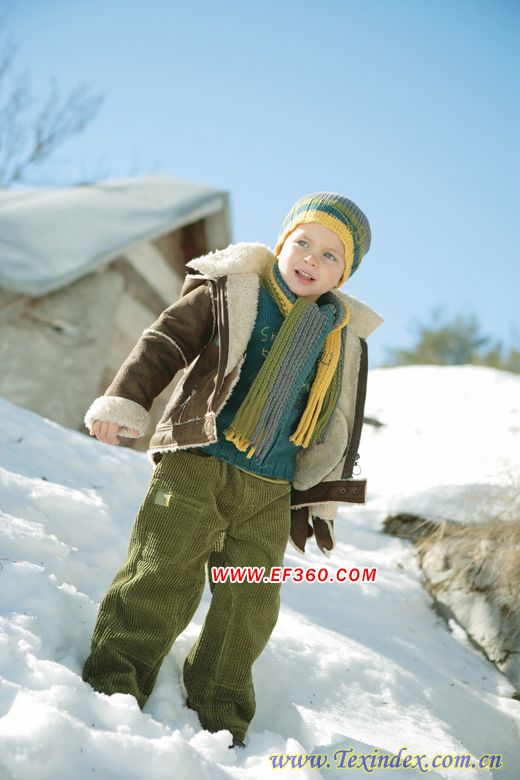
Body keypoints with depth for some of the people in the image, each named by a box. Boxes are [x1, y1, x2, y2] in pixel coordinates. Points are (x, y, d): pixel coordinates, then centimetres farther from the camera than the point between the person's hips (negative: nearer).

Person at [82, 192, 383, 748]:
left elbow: (339, 426, 17)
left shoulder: (346, 337, 12)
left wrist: (321, 497, 16)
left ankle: (219, 717, 17)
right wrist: (124, 402, -12)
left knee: (250, 604, 4)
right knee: (162, 575, -8)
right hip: (197, 463, -3)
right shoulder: (230, 291, 3)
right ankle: (114, 681, 6)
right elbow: (165, 341, -1)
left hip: (270, 492, 3)